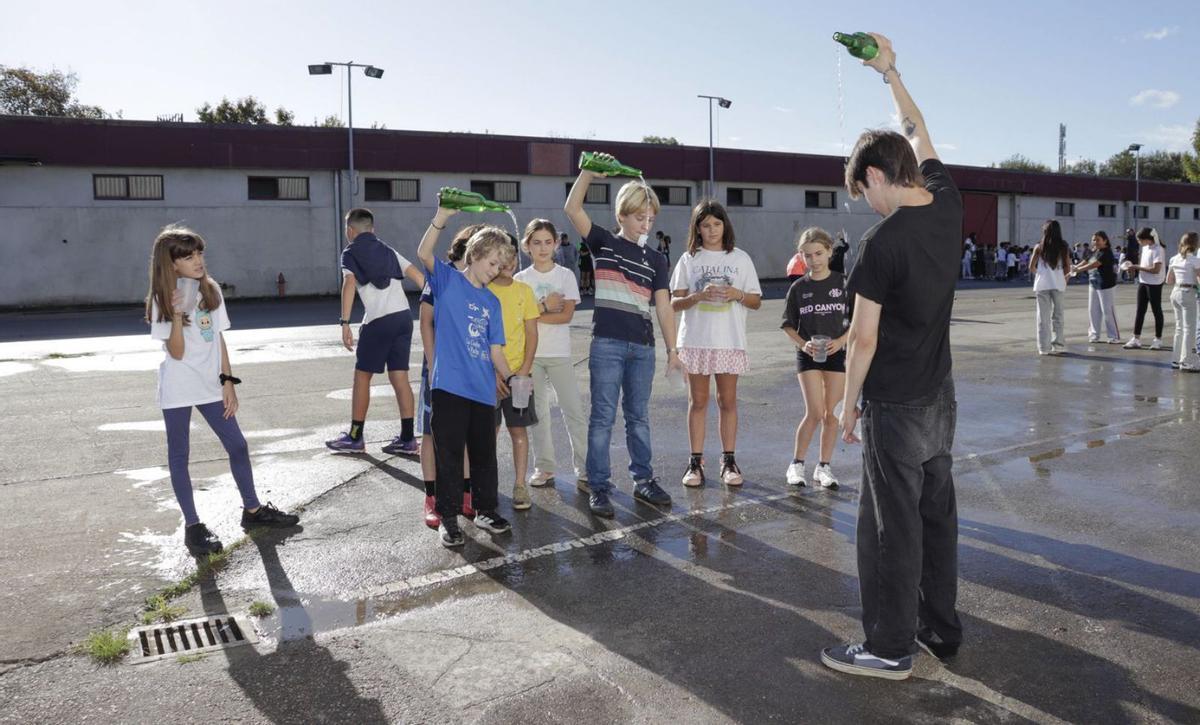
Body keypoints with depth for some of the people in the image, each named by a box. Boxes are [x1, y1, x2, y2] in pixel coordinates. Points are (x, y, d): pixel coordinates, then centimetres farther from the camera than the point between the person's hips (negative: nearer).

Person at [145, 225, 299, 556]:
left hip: (210, 384, 5)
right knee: (179, 455, 5)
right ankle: (193, 526, 13)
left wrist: (228, 381, 4)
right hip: (178, 389, -4)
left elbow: (218, 338, 7)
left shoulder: (211, 289, 3)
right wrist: (177, 315, -27)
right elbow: (177, 352, -14)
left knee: (237, 445, 8)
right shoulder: (163, 300, -10)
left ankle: (253, 509, 22)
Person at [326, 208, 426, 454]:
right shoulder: (388, 251, 21)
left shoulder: (350, 253, 5)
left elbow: (349, 283, -12)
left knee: (362, 376, 8)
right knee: (400, 377, 8)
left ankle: (355, 437, 15)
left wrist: (345, 323, -16)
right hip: (404, 315, 5)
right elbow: (417, 275, 10)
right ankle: (407, 439, 6)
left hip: (379, 321, -5)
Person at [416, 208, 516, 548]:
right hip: (449, 386, -5)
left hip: (483, 390, 5)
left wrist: (511, 378, -1)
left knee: (485, 454, 14)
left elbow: (495, 349, 12)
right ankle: (448, 518, 13)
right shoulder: (447, 280, 0)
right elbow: (424, 253, -19)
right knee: (449, 454, 2)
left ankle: (486, 510, 29)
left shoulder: (492, 302, 14)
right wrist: (442, 216, -29)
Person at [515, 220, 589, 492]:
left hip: (559, 354, -1)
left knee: (575, 411, -4)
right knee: (538, 412, 9)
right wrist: (544, 306, -14)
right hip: (530, 353, 2)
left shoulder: (566, 275, 1)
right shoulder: (521, 279, 4)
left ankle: (585, 470, 4)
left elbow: (567, 315, -9)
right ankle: (544, 467, 18)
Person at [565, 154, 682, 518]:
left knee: (639, 417, 13)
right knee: (603, 417, -2)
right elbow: (572, 208, -9)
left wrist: (673, 350, 4)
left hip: (642, 347, 4)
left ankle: (643, 480, 24)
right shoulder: (604, 243, 4)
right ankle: (599, 488, 5)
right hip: (607, 344, -3)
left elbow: (663, 306, 8)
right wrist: (589, 172, -18)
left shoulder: (655, 259, 11)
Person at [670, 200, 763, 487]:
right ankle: (696, 462, 10)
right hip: (696, 340, 0)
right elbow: (675, 303, 1)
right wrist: (700, 295, -17)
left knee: (728, 401, 5)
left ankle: (729, 461, 13)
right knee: (698, 401, 5)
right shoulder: (689, 259, 6)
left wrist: (737, 294, -13)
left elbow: (756, 302, 7)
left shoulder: (740, 259, 6)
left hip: (730, 341, 0)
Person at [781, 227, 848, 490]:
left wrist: (841, 341, -14)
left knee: (831, 414, 4)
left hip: (837, 353, 1)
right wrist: (803, 344, -11)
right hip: (808, 355, -1)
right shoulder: (798, 287, 0)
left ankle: (824, 466, 17)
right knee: (815, 412, -9)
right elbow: (788, 325, 6)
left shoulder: (843, 283, -2)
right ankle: (796, 464, 7)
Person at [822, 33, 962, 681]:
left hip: (894, 406, -8)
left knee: (891, 525, 2)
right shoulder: (948, 205, 0)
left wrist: (848, 403, -3)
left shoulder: (882, 243, -20)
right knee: (937, 514, 16)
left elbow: (864, 338, -16)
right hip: (939, 398, 8)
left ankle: (890, 648, 13)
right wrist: (889, 71, 24)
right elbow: (919, 135, 17)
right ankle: (941, 628, 30)